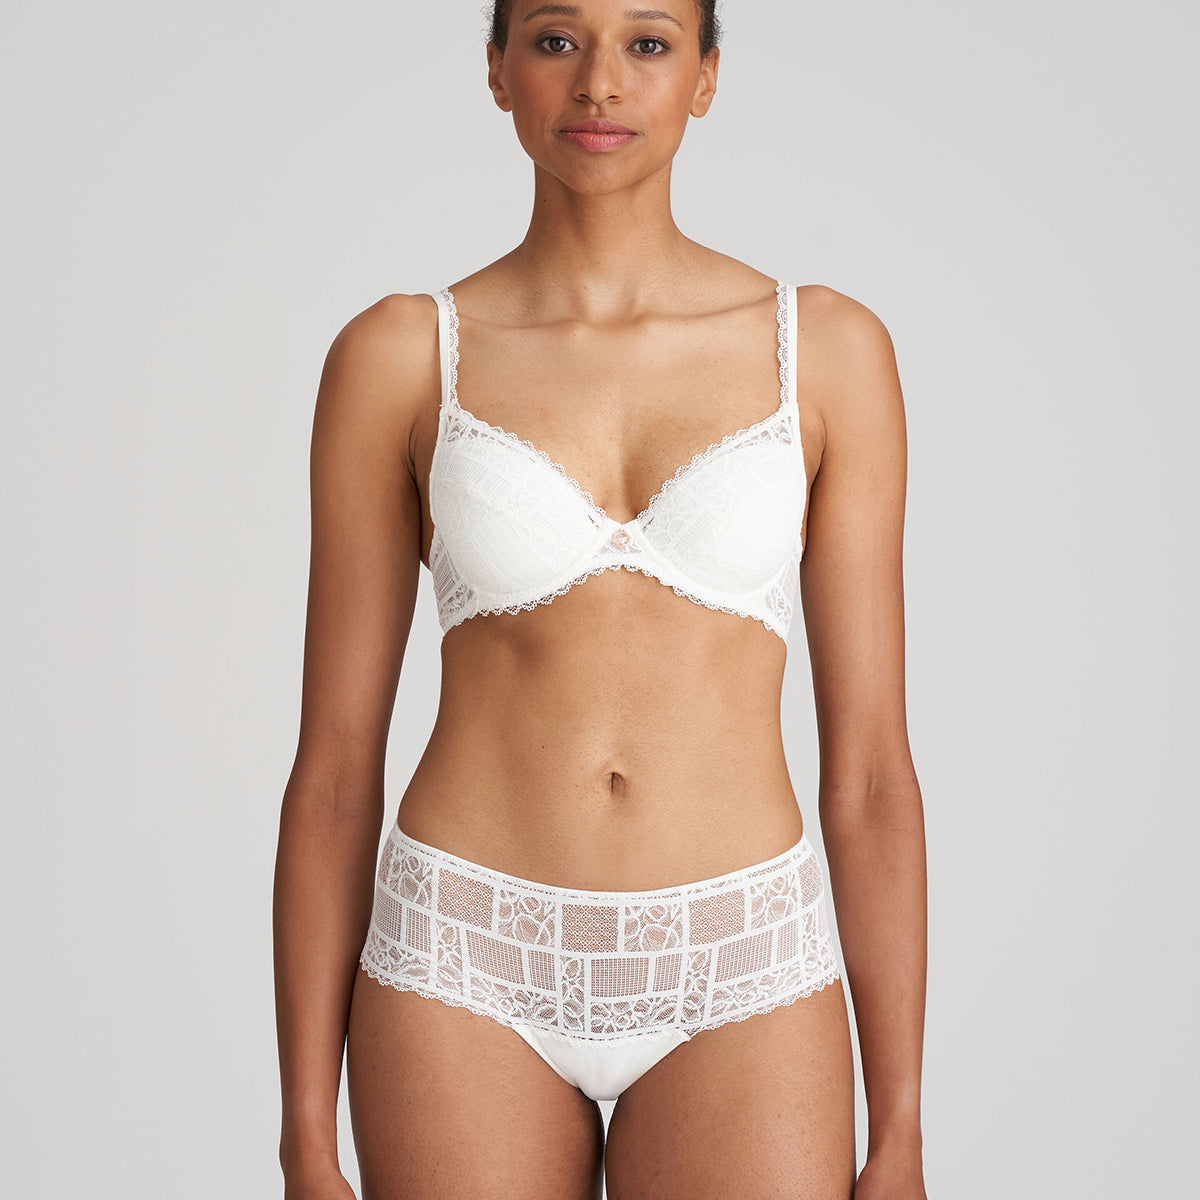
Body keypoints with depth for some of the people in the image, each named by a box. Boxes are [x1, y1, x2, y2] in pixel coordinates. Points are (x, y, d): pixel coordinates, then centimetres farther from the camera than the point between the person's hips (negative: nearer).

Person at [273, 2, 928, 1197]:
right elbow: (334, 764, 2)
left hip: (735, 981, 0)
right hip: (472, 968, 0)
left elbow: (869, 765, 2)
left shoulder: (829, 349, 2)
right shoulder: (398, 357, 1)